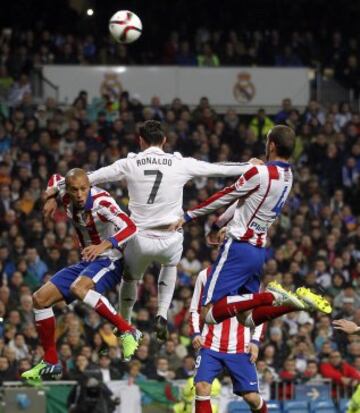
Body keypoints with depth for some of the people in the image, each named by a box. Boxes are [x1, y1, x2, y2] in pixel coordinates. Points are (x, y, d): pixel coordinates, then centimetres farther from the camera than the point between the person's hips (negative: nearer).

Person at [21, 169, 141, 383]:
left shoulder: (101, 201, -24)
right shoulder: (66, 197, -4)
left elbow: (130, 227, -36)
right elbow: (56, 179, 20)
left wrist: (104, 245, -49)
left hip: (109, 260, -8)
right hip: (87, 262, 8)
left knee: (78, 288, -37)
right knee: (40, 298, 2)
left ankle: (128, 332, -31)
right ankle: (51, 362, 12)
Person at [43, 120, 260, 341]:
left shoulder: (129, 164, 1)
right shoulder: (180, 165, -1)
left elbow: (87, 179, 6)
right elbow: (219, 169, 8)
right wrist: (251, 167, 23)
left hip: (140, 239, 0)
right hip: (170, 239, 0)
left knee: (130, 278, 30)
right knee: (170, 265, 35)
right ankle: (162, 316, 18)